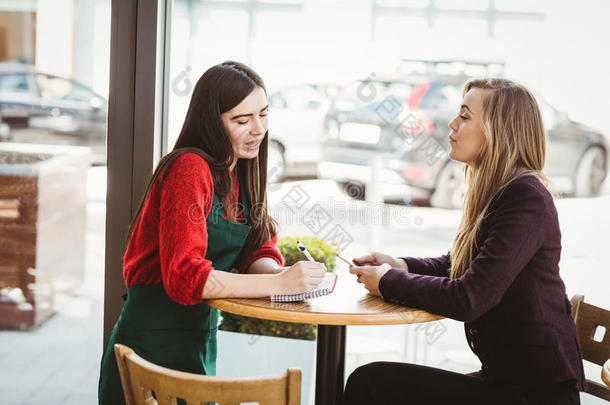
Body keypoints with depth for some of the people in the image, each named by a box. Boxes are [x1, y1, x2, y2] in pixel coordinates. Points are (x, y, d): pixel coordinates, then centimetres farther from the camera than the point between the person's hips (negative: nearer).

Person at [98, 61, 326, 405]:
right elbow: (184, 277, -29)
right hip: (153, 346, -8)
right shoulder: (190, 170, -21)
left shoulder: (242, 173, 5)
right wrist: (279, 283, -31)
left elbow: (260, 252, 4)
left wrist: (276, 271, -20)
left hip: (200, 343, 8)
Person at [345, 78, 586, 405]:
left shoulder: (527, 200, -19)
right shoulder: (494, 193, 12)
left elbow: (467, 299, -25)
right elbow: (456, 263, 24)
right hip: (505, 376, 9)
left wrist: (388, 282, -10)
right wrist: (401, 265, 4)